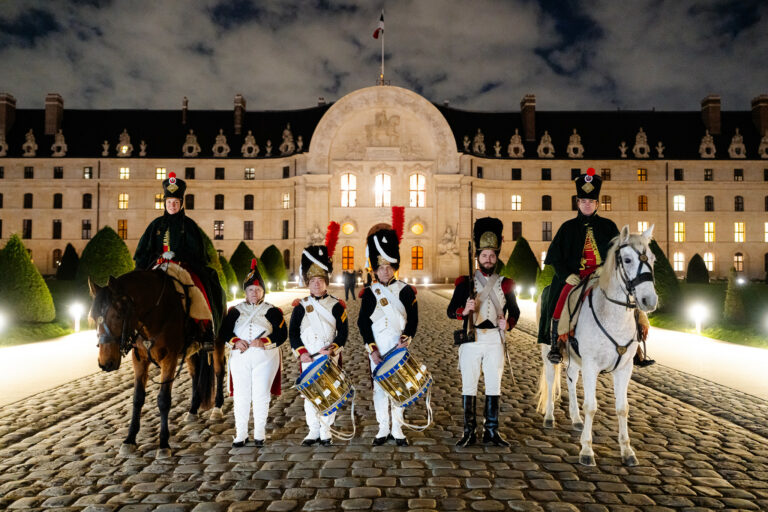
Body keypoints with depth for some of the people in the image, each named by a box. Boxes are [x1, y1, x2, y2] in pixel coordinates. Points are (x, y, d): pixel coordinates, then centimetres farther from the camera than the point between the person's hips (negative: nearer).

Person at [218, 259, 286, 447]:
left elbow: (282, 334, -4)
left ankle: (260, 434, 13)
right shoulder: (235, 310, 10)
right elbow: (224, 331, 5)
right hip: (240, 358, 2)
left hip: (265, 358, -2)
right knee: (241, 396, 6)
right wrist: (236, 341, -14)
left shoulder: (272, 311, 3)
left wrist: (264, 342, -19)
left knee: (261, 396, 2)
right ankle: (241, 434, 17)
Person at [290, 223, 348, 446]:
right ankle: (314, 431, 17)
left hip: (330, 359, -1)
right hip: (308, 359, 2)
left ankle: (326, 432, 14)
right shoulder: (301, 306, 5)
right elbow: (293, 333, 2)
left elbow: (343, 332, -3)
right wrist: (302, 353, -12)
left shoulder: (336, 306, 1)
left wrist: (331, 350, -17)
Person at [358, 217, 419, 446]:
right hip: (378, 349, 0)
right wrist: (372, 349, -9)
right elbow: (363, 322, -1)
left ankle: (397, 429, 16)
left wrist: (406, 338, -16)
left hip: (399, 348, 0)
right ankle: (383, 429, 17)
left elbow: (413, 319, 1)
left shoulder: (406, 290, 2)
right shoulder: (370, 293, 3)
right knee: (379, 387, 6)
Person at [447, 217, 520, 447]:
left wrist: (508, 323, -7)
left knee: (494, 386, 7)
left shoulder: (505, 284, 8)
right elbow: (451, 311, -1)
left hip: (495, 339, 2)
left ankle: (492, 430, 18)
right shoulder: (465, 282, 2)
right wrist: (464, 310, -22)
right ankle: (469, 431, 12)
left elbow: (515, 311, 13)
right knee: (469, 386, 3)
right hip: (471, 339, -2)